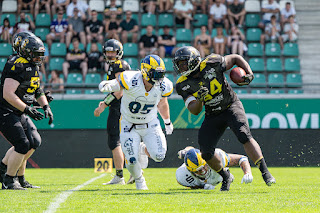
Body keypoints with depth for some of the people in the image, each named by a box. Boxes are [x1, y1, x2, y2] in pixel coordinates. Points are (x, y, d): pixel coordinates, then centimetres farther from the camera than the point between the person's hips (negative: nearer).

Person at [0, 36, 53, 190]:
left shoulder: (33, 67, 11)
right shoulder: (17, 66, -21)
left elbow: (38, 91, 22)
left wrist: (46, 106, 5)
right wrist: (27, 109, -28)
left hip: (19, 113, 10)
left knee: (34, 142, 9)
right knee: (23, 145, -12)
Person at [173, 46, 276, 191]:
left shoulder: (211, 64, -18)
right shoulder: (183, 85, -9)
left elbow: (236, 59, -1)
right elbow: (194, 111, -13)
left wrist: (249, 74, -16)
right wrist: (199, 100, -34)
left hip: (231, 106, -4)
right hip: (212, 116, 4)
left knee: (244, 136, -27)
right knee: (206, 152, -6)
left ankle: (265, 173, -25)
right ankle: (225, 177, 21)